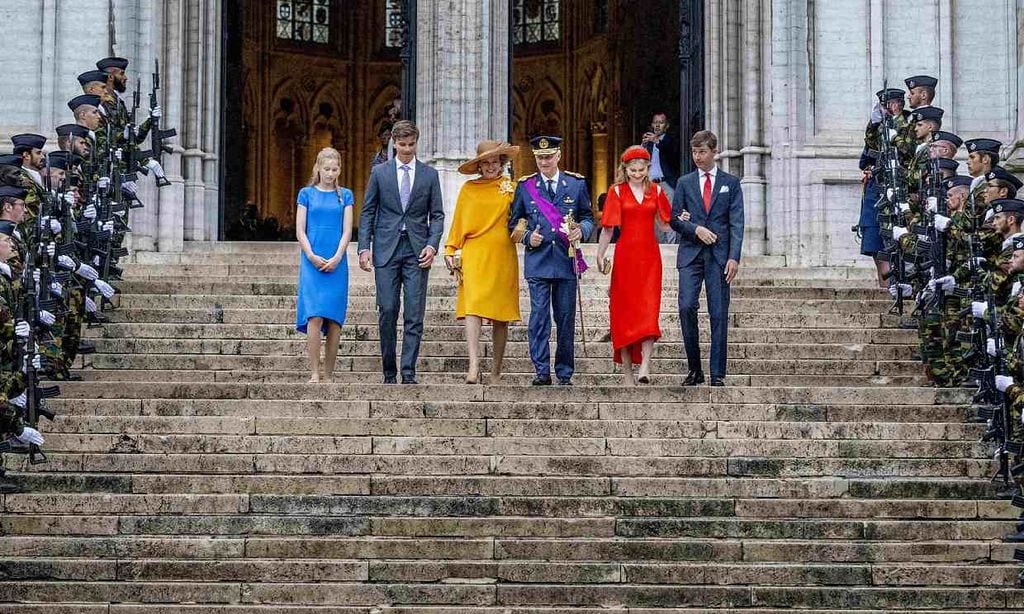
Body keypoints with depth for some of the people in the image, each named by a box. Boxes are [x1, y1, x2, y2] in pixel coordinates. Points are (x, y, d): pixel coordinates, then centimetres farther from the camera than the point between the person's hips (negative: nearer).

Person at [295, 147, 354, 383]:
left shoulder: (345, 195, 10)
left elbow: (347, 231, 5)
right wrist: (311, 256, -10)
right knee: (314, 317, -13)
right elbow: (300, 231, 4)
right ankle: (314, 373, -12)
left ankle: (328, 375, 4)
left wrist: (336, 258, -9)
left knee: (334, 320, -2)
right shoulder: (306, 194, 8)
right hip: (312, 262, -1)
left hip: (336, 264, 1)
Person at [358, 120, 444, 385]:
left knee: (414, 315, -4)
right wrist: (364, 248, -3)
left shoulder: (429, 175, 8)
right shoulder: (380, 172, 7)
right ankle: (389, 372, 7)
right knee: (387, 312, -2)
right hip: (386, 249, 0)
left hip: (417, 251, 0)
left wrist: (432, 245, -7)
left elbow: (437, 215, 8)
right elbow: (368, 212, 7)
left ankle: (409, 373, -2)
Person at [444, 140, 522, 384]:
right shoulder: (468, 189, 8)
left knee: (501, 315, 4)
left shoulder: (511, 188, 9)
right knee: (472, 309, -16)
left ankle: (496, 371, 12)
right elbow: (458, 223, 11)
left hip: (502, 258, 1)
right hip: (474, 256, -1)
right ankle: (474, 367, -24)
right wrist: (450, 251, 6)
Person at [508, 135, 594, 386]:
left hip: (567, 260, 1)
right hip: (538, 261, 0)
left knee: (566, 318, 3)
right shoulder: (525, 186, 8)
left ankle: (564, 374, 11)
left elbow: (588, 217, 13)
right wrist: (528, 237, -6)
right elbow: (514, 223, 13)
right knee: (539, 317, -7)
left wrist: (581, 231, -8)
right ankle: (542, 372, -3)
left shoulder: (577, 184, 8)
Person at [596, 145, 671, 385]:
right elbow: (608, 228, 2)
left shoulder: (655, 190, 9)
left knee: (648, 310, -11)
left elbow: (664, 223, 13)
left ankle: (645, 367, -19)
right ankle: (627, 370, 6)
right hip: (625, 255, -1)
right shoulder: (617, 191, 3)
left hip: (649, 256, 1)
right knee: (624, 310, 1)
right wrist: (599, 257, -4)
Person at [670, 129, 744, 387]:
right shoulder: (685, 182, 12)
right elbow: (674, 219, 9)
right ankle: (694, 369, 0)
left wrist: (734, 257, -10)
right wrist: (696, 229, -10)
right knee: (686, 307, -12)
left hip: (719, 255, -1)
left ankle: (718, 374, 3)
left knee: (719, 315, -2)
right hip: (691, 254, 1)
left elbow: (736, 223, 1)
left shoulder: (731, 183, 8)